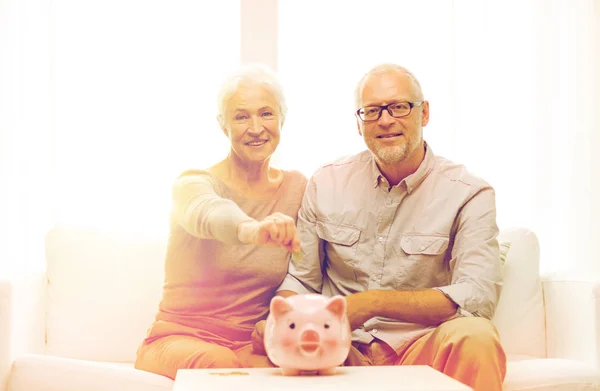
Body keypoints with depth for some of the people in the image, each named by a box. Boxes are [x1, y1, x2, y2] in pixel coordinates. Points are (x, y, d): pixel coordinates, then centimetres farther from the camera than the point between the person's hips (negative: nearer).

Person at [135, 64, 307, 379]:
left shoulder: (297, 188, 5)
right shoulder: (194, 182, -7)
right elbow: (207, 212, -32)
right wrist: (251, 229, -55)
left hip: (254, 348, 2)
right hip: (180, 339, -2)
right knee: (220, 363, -36)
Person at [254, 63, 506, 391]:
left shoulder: (467, 193, -2)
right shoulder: (326, 184, 9)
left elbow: (479, 295, -15)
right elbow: (300, 280, 13)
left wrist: (372, 303, -24)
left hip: (421, 348, -2)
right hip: (340, 348, 3)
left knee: (475, 337, -36)